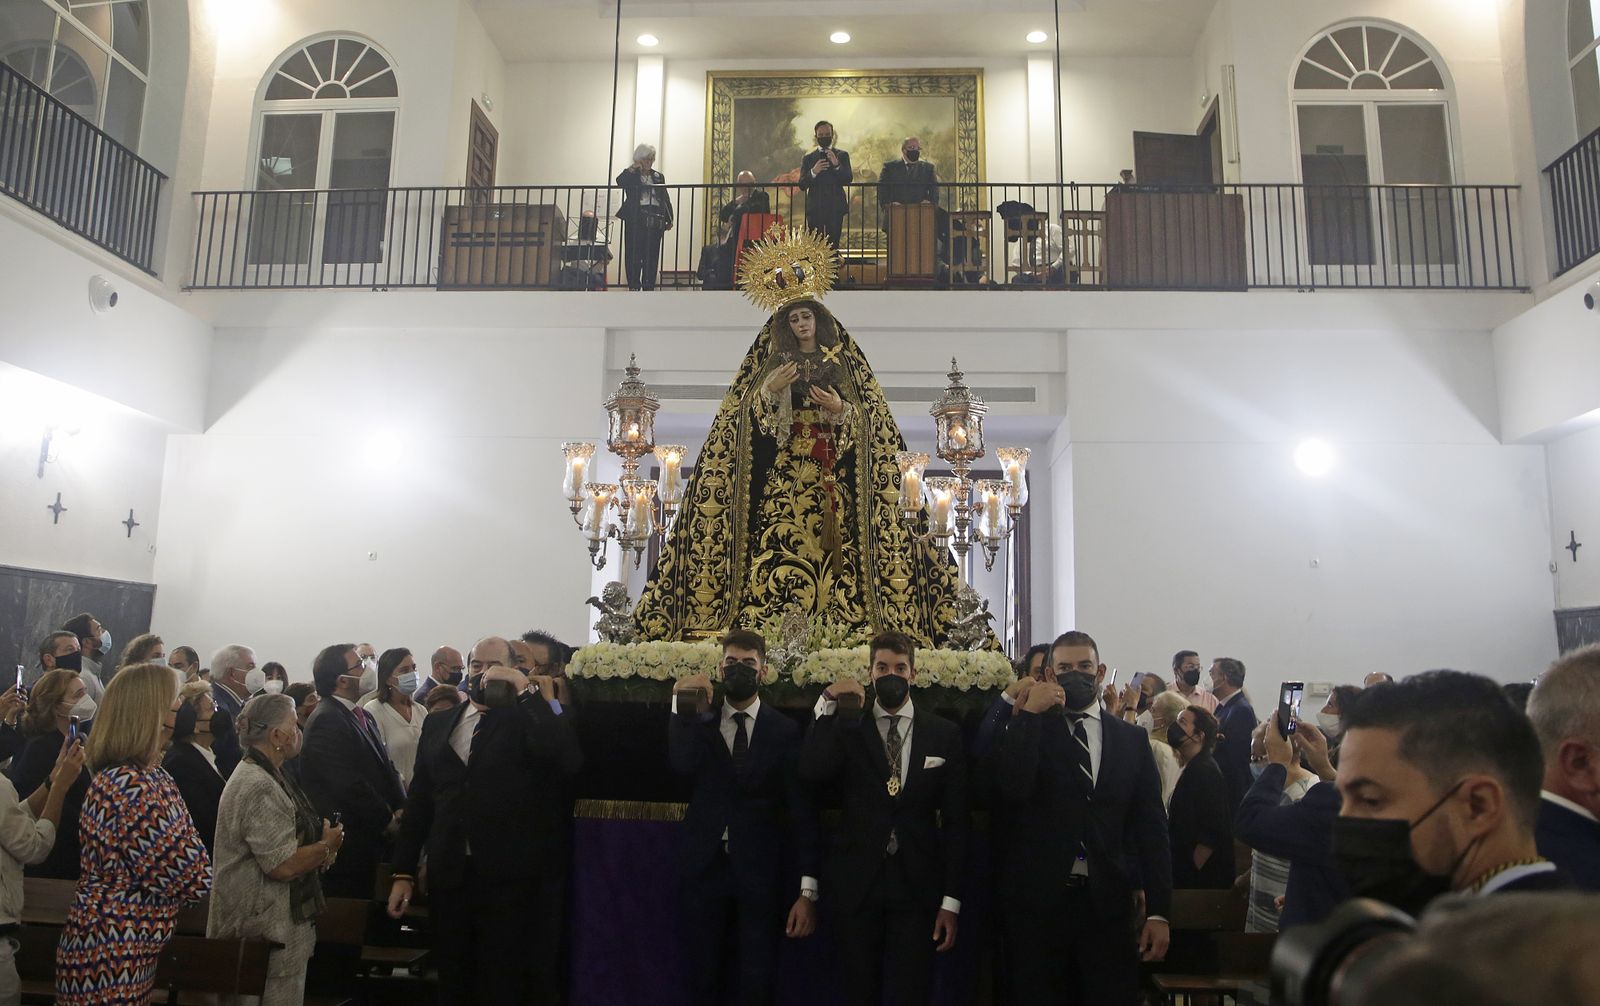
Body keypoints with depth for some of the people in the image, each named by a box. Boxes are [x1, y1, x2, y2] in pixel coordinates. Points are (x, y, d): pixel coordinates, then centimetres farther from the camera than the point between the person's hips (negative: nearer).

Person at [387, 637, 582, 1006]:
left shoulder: (527, 720, -3)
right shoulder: (438, 723, 10)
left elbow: (569, 761, -23)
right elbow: (419, 799, 11)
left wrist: (526, 691, -23)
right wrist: (403, 872, 8)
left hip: (509, 878, -3)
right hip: (448, 877, 4)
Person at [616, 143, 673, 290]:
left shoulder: (659, 177, 17)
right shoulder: (631, 176, 8)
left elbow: (665, 199, 13)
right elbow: (620, 181, -14)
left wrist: (669, 219, 4)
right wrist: (632, 168, -9)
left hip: (655, 221, 3)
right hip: (635, 220, -3)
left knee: (652, 256, 1)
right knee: (633, 255, -5)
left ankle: (648, 287, 5)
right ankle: (634, 287, -2)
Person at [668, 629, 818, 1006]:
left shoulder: (785, 731, 0)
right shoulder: (698, 722, 6)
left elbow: (801, 812, -4)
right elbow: (681, 764, -16)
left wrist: (806, 891, -8)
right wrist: (682, 707, -18)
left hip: (760, 875, -2)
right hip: (705, 869, 2)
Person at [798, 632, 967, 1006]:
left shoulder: (944, 734, 3)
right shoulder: (845, 730, 4)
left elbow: (955, 821, 3)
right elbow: (811, 773, -16)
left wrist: (951, 900, -1)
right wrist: (827, 704, -15)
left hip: (917, 889, 0)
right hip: (857, 886, 1)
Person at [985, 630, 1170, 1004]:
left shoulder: (1131, 739, 8)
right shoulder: (1026, 731, 1)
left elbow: (1151, 826, 7)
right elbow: (1010, 788, -17)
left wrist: (1159, 911, 2)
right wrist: (1029, 714, -15)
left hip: (1108, 904, 2)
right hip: (1036, 902, -1)